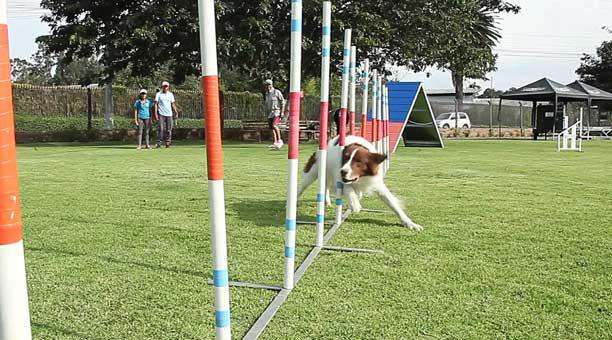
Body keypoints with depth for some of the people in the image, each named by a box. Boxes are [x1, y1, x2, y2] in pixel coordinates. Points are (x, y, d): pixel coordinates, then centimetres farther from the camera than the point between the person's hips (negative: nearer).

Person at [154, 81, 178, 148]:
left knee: (169, 129, 2)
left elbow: (173, 104, 15)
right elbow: (156, 104, 0)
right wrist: (156, 113, -9)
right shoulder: (158, 94, 3)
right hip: (161, 114, -3)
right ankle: (159, 143, -5)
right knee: (161, 129, -8)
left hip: (169, 114, 3)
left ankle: (168, 143, 8)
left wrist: (176, 112, 7)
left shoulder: (170, 94, 13)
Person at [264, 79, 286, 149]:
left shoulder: (277, 92, -5)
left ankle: (280, 140, -15)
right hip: (270, 113, 7)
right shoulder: (267, 94, 15)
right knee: (272, 128, 3)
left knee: (274, 125, -24)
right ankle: (275, 143, 7)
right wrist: (267, 114, 19)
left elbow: (283, 102, -7)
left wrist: (282, 112, -14)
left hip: (277, 112, -7)